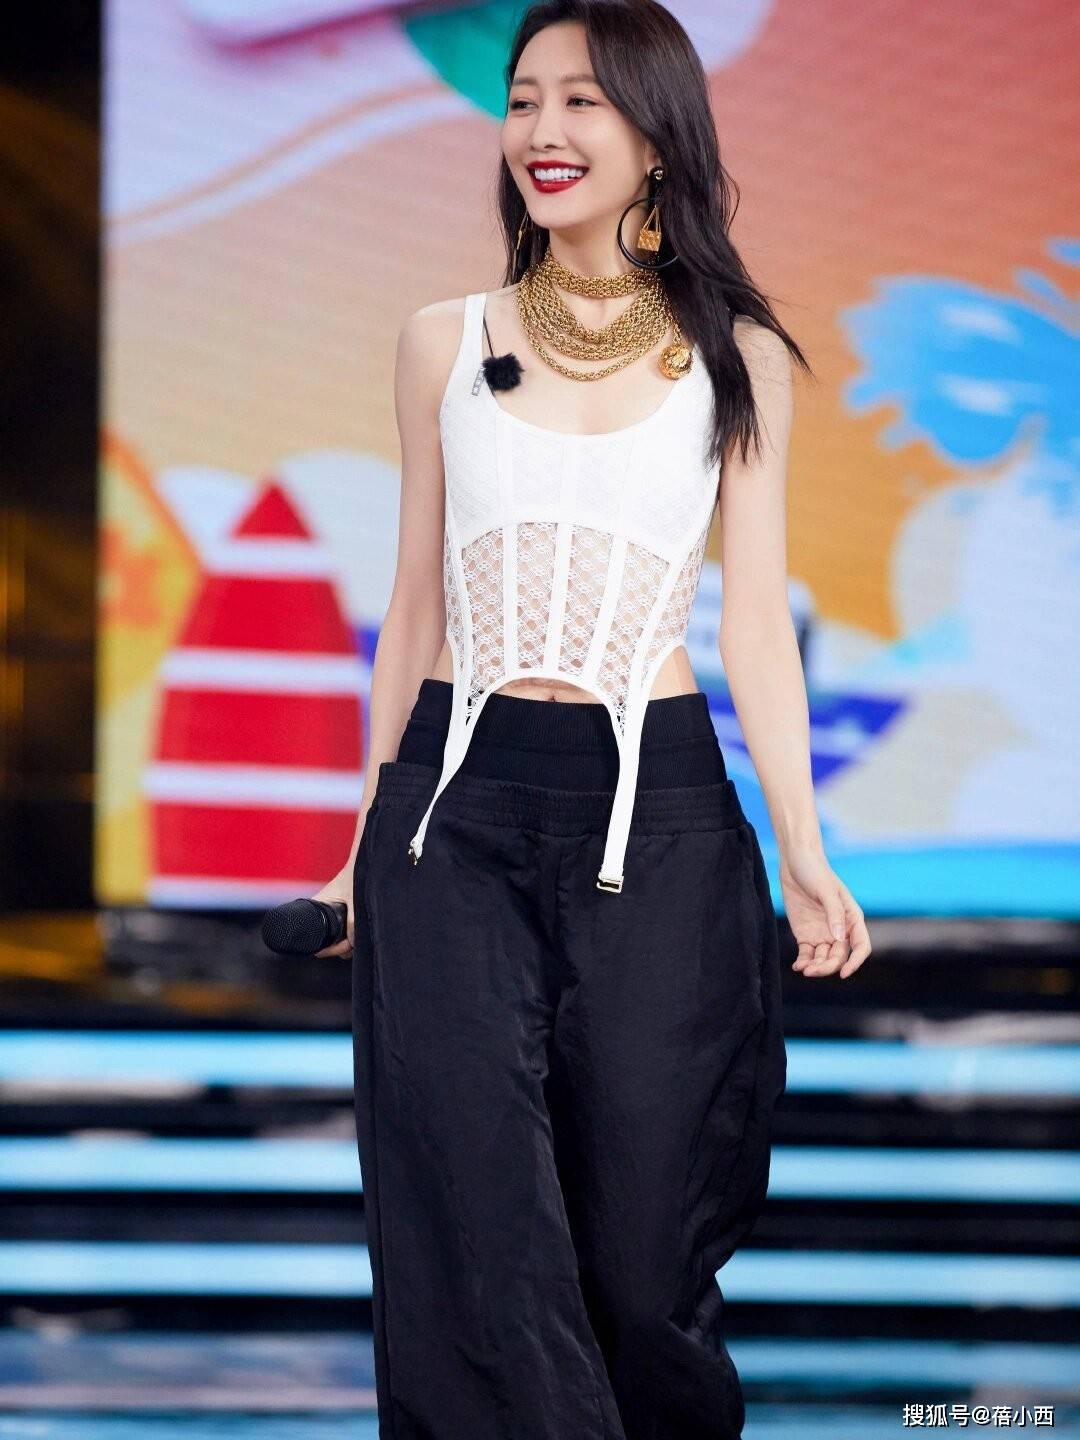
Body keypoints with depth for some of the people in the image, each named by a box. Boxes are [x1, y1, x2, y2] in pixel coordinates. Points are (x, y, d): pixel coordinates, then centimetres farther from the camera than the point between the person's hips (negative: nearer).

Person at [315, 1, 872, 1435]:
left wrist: (802, 856, -5)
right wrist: (369, 832, 15)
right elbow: (416, 606, 15)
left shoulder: (735, 358, 6)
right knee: (475, 1226, -7)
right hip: (456, 807, 1)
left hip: (657, 817, -1)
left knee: (645, 1253, 1)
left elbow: (755, 621, 4)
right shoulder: (447, 344, 9)